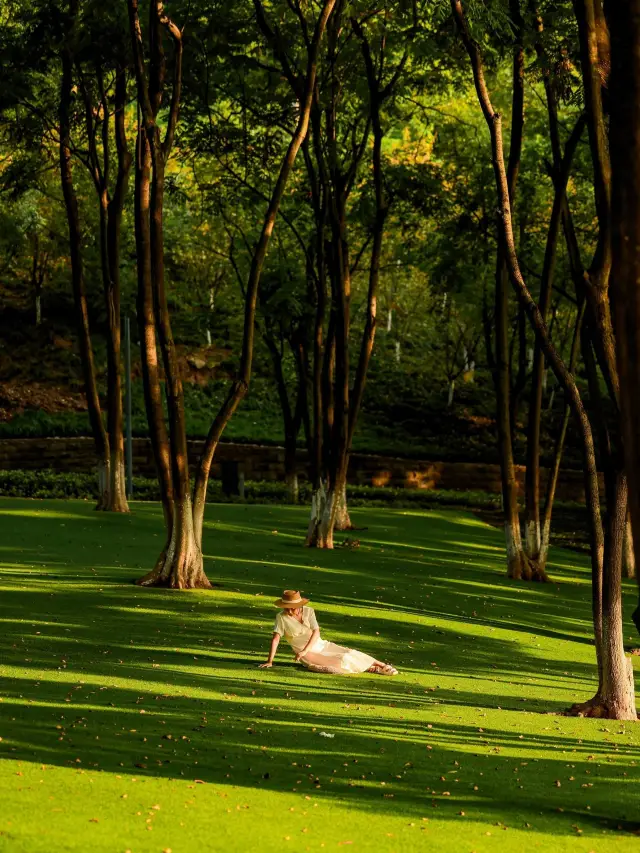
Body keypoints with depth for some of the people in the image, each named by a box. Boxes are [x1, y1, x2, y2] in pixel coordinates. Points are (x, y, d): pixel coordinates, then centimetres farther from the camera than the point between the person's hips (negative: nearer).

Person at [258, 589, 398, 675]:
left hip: (321, 645, 3)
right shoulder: (281, 617, -14)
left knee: (350, 653, -10)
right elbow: (276, 639, -16)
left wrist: (304, 650, -26)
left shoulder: (308, 611, -8)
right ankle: (370, 668, -5)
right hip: (308, 655, -3)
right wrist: (270, 661, -21)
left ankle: (382, 665, 0)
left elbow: (316, 632, -15)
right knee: (341, 661, -23)